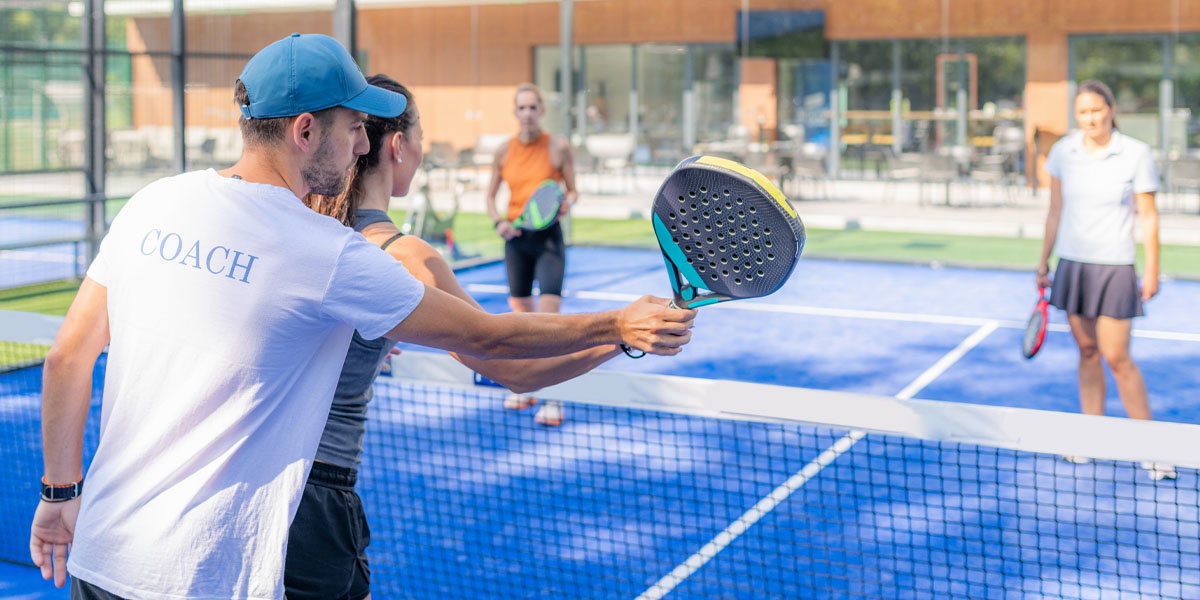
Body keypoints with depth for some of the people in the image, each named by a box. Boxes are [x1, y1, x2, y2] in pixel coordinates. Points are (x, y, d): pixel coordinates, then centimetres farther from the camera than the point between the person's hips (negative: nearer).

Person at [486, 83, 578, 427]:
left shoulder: (558, 147, -4)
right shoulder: (505, 151, 4)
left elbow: (572, 191, 2)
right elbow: (491, 196, 12)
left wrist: (567, 202, -20)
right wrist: (498, 221, -7)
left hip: (548, 236, -4)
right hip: (516, 238, 4)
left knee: (548, 319, -13)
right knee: (521, 316, 12)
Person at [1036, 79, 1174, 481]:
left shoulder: (1137, 154, -8)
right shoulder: (1062, 152, 1)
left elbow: (1148, 216, -3)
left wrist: (1151, 270, -5)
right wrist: (1044, 262, 13)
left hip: (1114, 266, -4)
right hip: (1072, 265, 4)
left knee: (1116, 357, -7)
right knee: (1087, 351, 9)